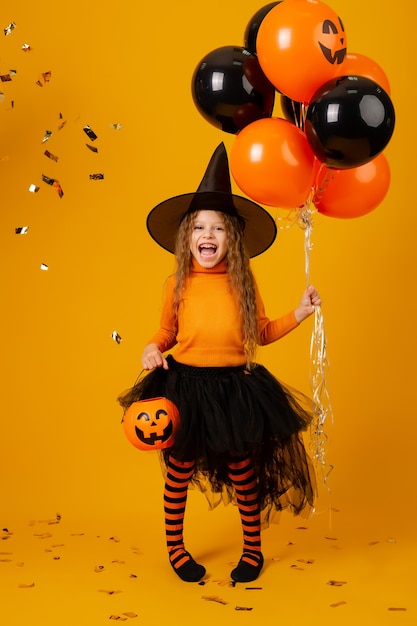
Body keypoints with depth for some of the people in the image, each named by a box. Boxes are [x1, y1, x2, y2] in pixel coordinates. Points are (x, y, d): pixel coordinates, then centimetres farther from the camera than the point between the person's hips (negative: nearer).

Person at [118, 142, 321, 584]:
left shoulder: (243, 283, -3)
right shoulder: (178, 284, -4)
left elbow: (261, 333, 5)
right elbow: (167, 331, 8)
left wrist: (299, 314, -5)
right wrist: (153, 348, -12)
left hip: (234, 388, 0)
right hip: (185, 386, 0)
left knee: (242, 470, 11)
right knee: (180, 469, 11)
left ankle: (253, 549, 32)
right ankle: (175, 547, 33)